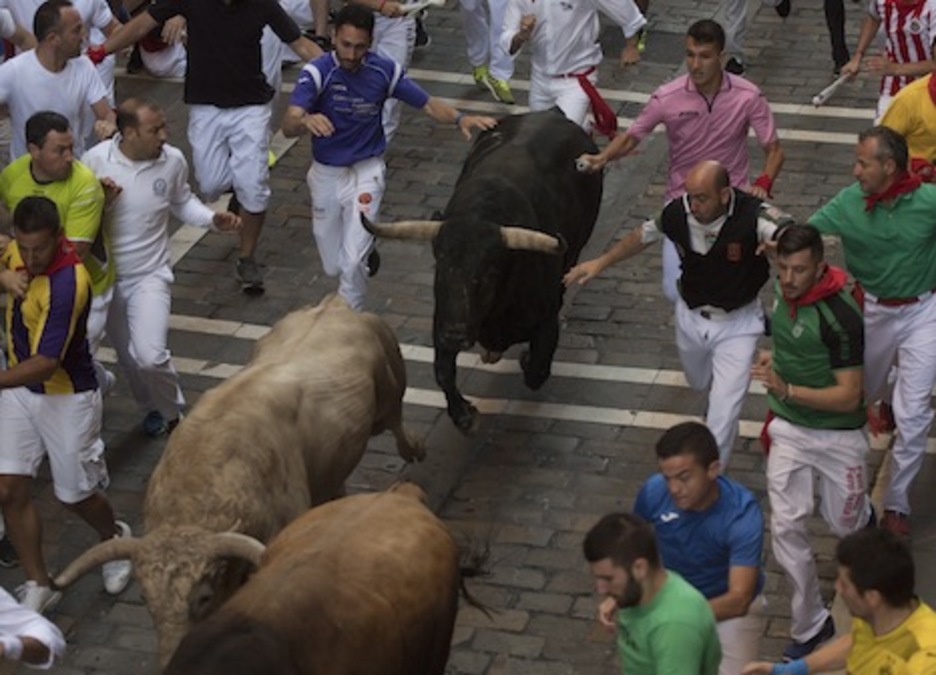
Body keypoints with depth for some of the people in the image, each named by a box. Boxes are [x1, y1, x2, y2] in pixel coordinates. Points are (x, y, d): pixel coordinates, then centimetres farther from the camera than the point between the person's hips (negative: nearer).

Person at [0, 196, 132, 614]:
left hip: (67, 397, -6)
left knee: (74, 493, 10)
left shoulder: (67, 283, -31)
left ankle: (115, 538, 43)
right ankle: (38, 585, 15)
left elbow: (46, 363, -34)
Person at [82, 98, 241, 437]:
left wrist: (213, 218, -9)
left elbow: (182, 202, 9)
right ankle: (154, 408, 44)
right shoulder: (95, 160, -18)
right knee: (128, 357, 17)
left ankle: (173, 414, 9)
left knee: (150, 356, -19)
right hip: (105, 275, 1)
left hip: (150, 276, -1)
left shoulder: (173, 160, -12)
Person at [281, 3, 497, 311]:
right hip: (326, 173, 0)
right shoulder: (317, 72, -21)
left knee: (353, 263, -12)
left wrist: (460, 118, -26)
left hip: (366, 172, 0)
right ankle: (365, 249, 49)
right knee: (333, 266, 15)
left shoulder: (384, 71, -12)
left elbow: (428, 103, -5)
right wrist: (306, 120, -57)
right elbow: (288, 125, -33)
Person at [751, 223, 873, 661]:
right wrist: (775, 359, 2)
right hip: (789, 429, 5)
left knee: (842, 526, 14)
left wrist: (786, 390, -37)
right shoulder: (783, 292, -6)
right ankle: (809, 626, 10)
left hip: (838, 437, -5)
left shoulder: (841, 317, -28)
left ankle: (862, 511, 53)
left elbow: (848, 397, -26)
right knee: (786, 527, -3)